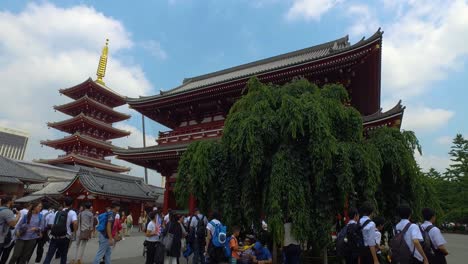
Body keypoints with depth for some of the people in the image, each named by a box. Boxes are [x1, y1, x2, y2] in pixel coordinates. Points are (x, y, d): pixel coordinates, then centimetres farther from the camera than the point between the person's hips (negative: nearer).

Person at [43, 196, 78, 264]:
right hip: (64, 238, -3)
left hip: (54, 237, 3)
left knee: (49, 256, 6)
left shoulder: (57, 212, 11)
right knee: (63, 256, 13)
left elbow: (53, 225, 13)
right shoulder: (72, 212, -5)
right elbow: (75, 223, -22)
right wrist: (74, 232, -6)